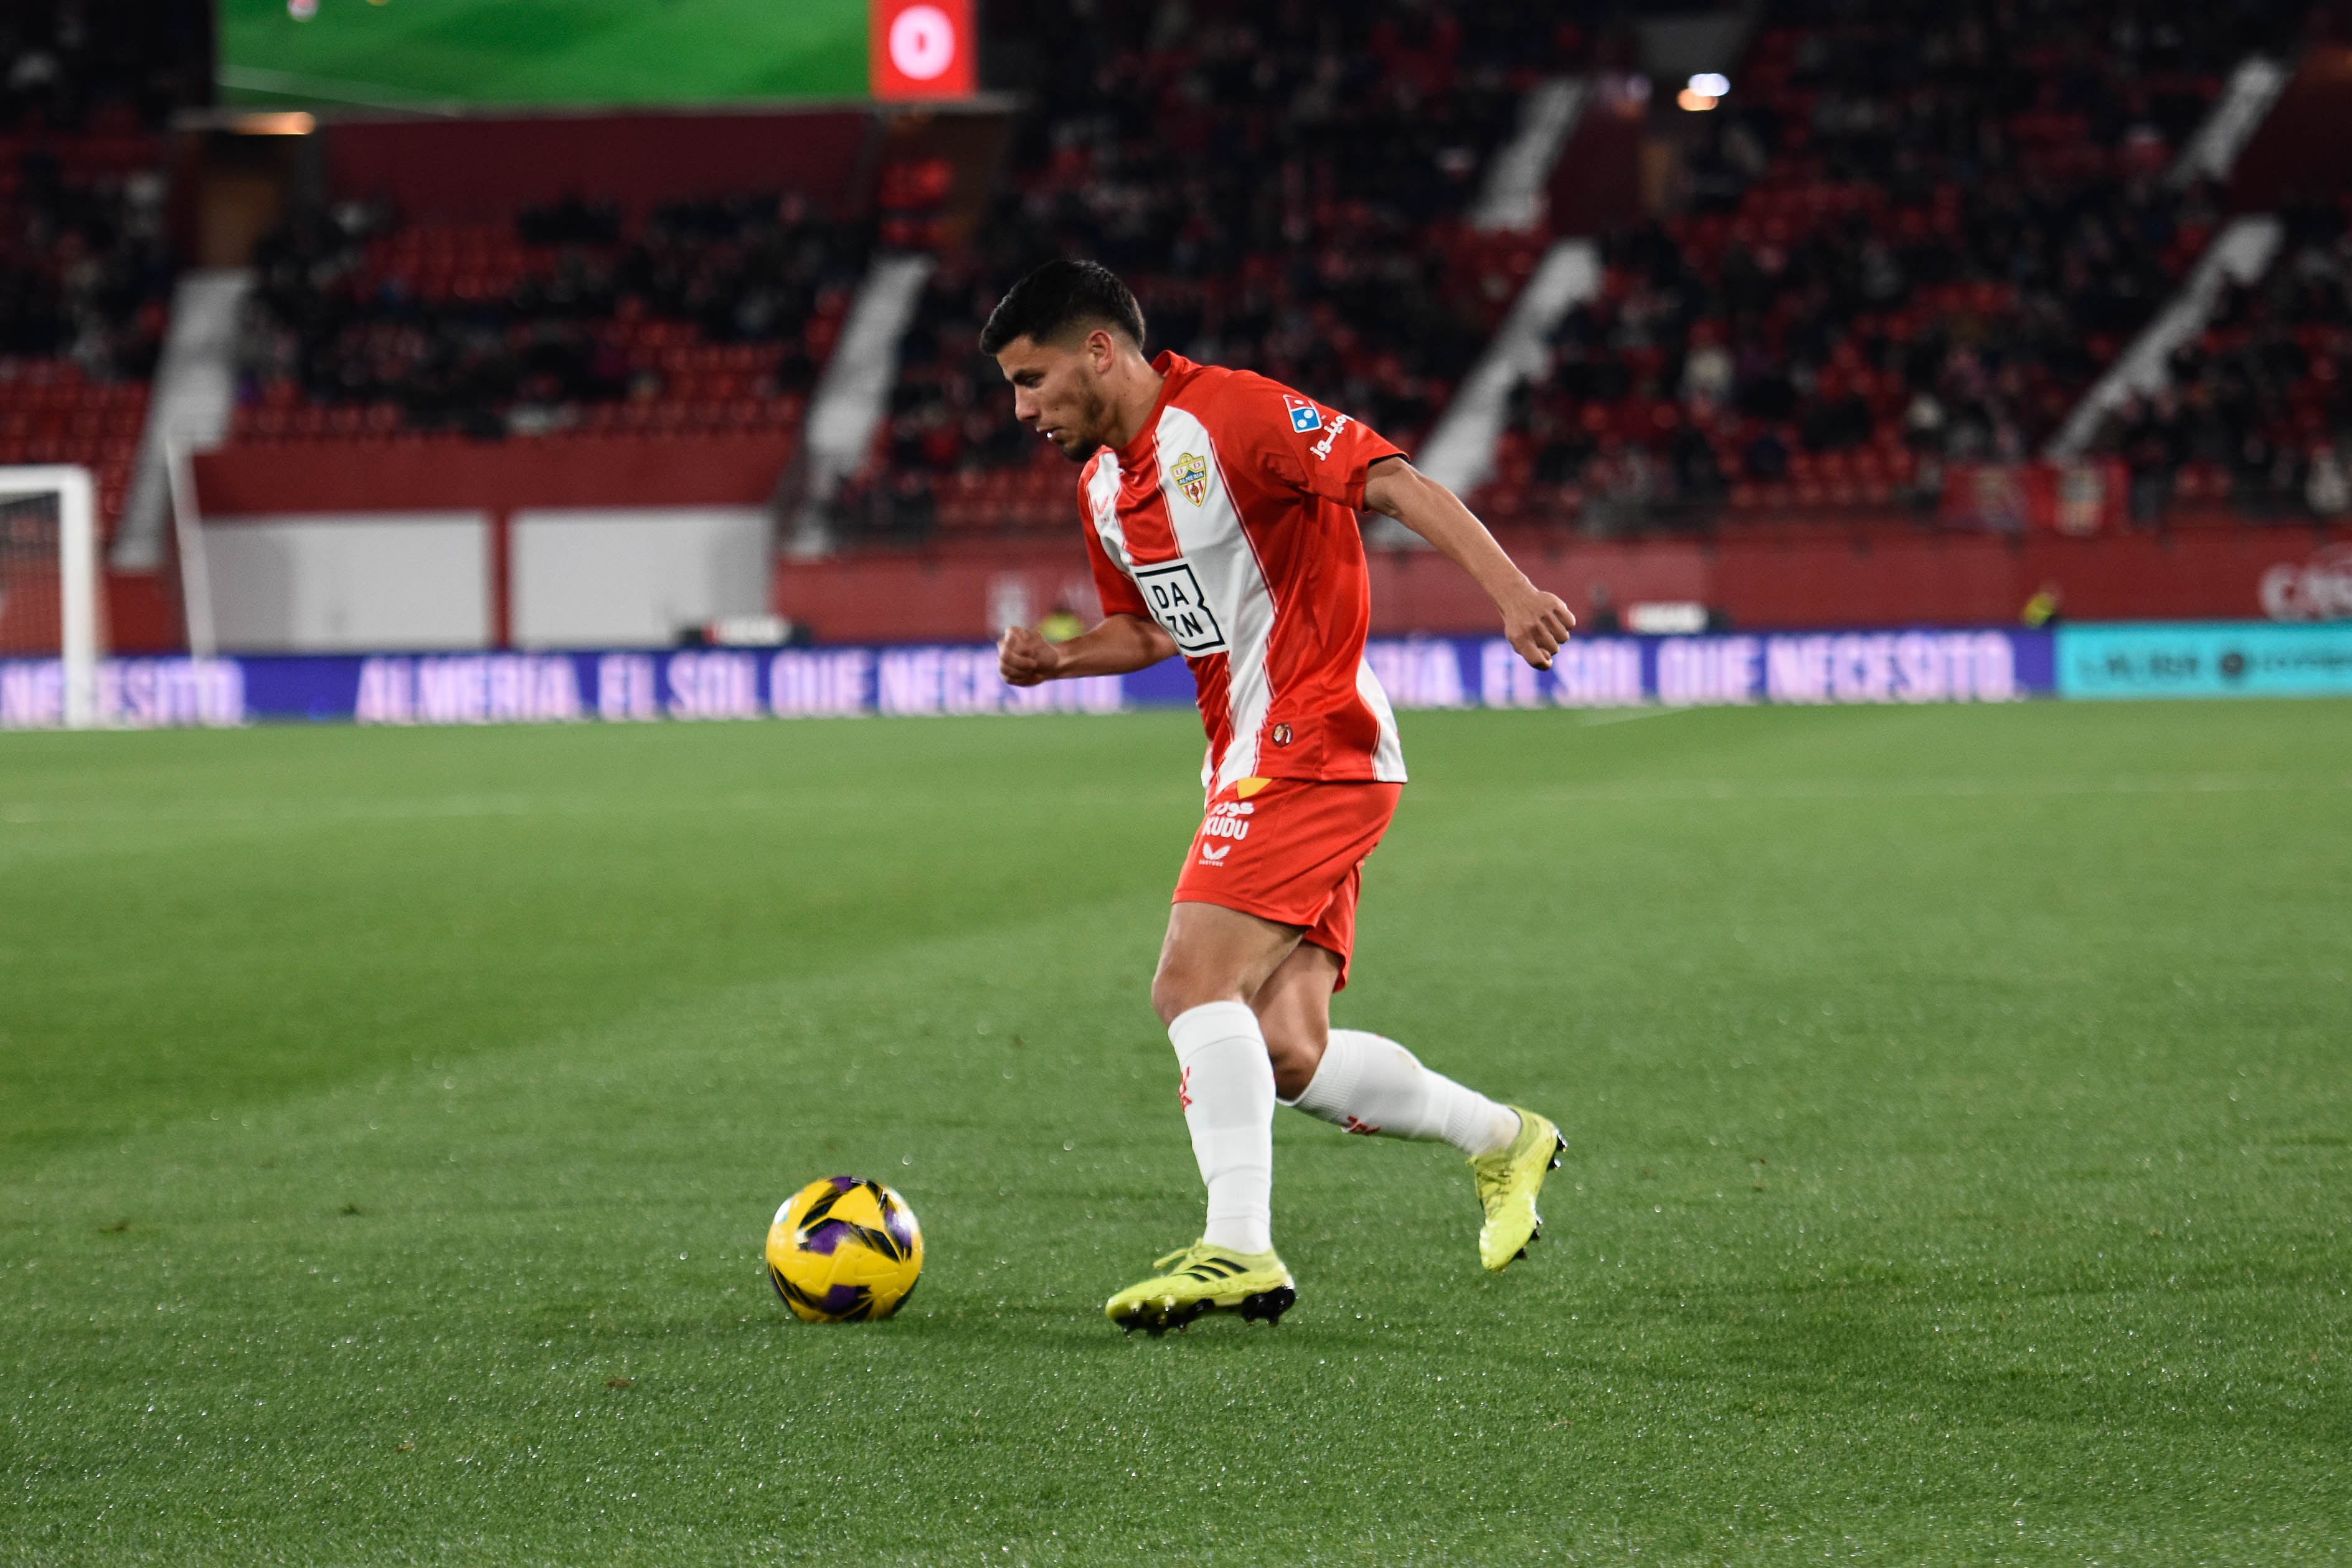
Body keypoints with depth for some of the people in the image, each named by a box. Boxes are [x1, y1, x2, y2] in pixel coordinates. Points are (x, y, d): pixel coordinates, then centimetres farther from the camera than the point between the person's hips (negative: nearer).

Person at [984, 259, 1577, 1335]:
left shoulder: (1227, 415, -13)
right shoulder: (1102, 485, 15)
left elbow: (1394, 483, -20)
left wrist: (1511, 591, -32)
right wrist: (1055, 659, 9)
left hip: (1309, 749, -9)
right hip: (1254, 763, 9)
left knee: (1193, 981, -20)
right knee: (1285, 1057, 3)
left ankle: (1237, 1247, -21)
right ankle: (1504, 1142, 22)